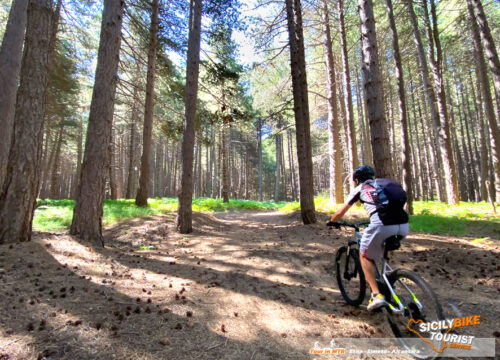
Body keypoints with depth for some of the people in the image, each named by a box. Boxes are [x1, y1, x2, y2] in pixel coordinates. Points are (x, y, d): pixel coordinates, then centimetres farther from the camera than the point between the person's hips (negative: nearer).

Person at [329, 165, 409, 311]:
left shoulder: (359, 189, 18)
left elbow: (340, 213, 19)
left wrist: (331, 222, 39)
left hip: (381, 224, -5)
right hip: (404, 224, 6)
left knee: (365, 256, 17)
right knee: (385, 249, 36)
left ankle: (376, 295, 7)